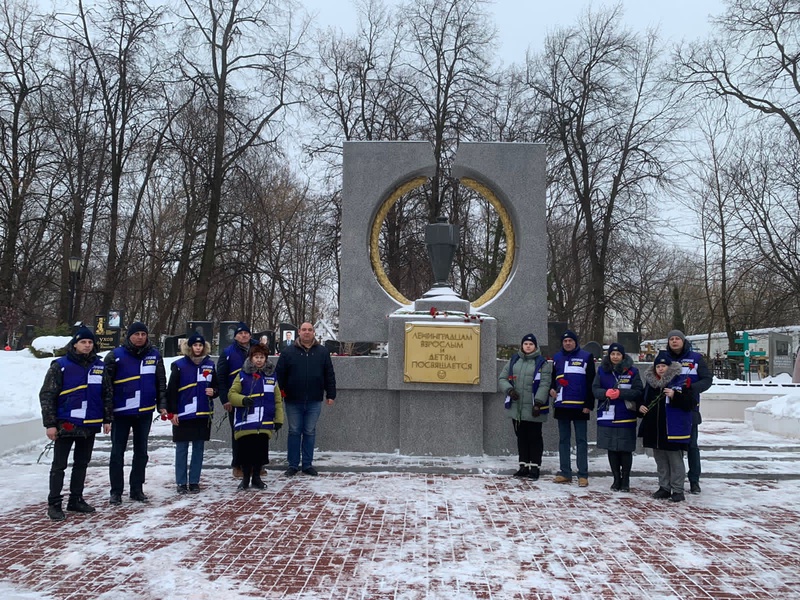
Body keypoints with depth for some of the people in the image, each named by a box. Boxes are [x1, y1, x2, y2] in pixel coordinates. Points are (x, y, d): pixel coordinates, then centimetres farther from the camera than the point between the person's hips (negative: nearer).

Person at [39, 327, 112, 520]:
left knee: (81, 464, 13)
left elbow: (107, 394, 13)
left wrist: (107, 419, 10)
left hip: (90, 425, 4)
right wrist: (49, 423, -10)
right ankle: (54, 504, 12)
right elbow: (47, 395, -7)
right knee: (59, 466, 3)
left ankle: (76, 500, 24)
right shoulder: (60, 365, -7)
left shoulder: (100, 366, 6)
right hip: (66, 424, -4)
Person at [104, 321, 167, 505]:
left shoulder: (154, 355, 3)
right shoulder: (115, 355, -6)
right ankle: (116, 491, 15)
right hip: (121, 412, -3)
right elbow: (106, 383, -6)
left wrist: (162, 405, 5)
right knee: (117, 452, 4)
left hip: (145, 412, 3)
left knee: (141, 451, 11)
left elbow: (161, 382, 9)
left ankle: (137, 489, 22)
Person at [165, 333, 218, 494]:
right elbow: (171, 390, -5)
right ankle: (181, 482, 13)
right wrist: (172, 412, -8)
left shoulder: (210, 364, 6)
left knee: (199, 449, 8)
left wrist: (213, 392, -7)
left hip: (203, 414, 3)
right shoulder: (179, 365, -5)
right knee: (181, 449, 4)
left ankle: (194, 481, 17)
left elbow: (216, 385, 16)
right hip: (183, 414, -3)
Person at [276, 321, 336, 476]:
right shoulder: (288, 352, 1)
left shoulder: (322, 352, 5)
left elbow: (329, 375, 7)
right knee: (294, 432, 7)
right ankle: (293, 465, 17)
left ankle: (307, 464, 19)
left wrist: (331, 394, 5)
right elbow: (279, 374, 1)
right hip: (293, 401, -1)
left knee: (310, 432, 9)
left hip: (314, 401, 1)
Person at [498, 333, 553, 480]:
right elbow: (503, 378, 10)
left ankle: (535, 467, 14)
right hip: (516, 408, 5)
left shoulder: (542, 363, -3)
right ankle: (524, 466, 23)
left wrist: (538, 403, -19)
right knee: (521, 437, 13)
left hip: (533, 409, -4)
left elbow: (544, 385, -10)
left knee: (534, 438, 3)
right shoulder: (513, 361, 11)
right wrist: (509, 390, -9)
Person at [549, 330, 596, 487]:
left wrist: (589, 404, -9)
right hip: (561, 405, 5)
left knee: (581, 440, 1)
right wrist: (551, 389, 1)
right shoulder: (557, 358, 12)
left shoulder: (586, 357, -1)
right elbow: (553, 378, 23)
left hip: (580, 406, -4)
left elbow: (591, 382, -4)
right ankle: (565, 473, 15)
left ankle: (583, 475, 4)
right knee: (563, 439, 9)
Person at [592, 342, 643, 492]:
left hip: (626, 418, -2)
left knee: (625, 450, 5)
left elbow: (638, 392, -8)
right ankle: (616, 479, 23)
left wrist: (620, 393, -22)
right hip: (607, 417, 3)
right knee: (611, 449, 10)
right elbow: (595, 389, 1)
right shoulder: (602, 370, 5)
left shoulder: (632, 371, -3)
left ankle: (625, 480, 20)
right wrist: (606, 393, -20)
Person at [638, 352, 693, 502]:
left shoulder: (680, 382, -7)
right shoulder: (650, 382, 10)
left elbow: (690, 404, -12)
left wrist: (675, 395, -25)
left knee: (675, 461, 3)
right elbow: (643, 399, 23)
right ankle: (664, 487, 25)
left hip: (673, 429, -6)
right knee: (660, 461, 15)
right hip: (654, 429, 6)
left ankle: (677, 490, 11)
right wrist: (641, 407, 2)